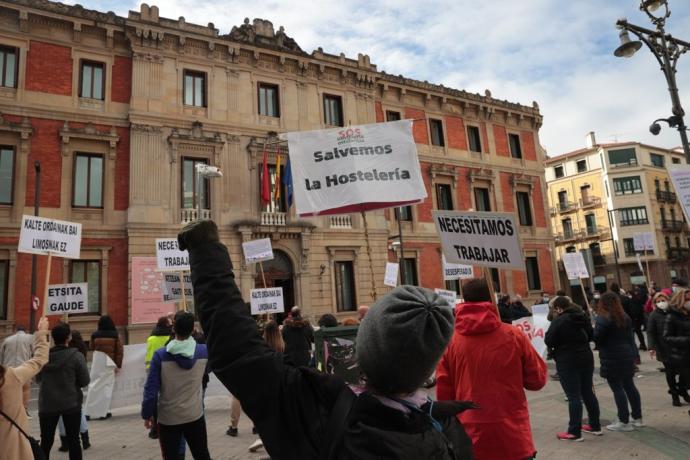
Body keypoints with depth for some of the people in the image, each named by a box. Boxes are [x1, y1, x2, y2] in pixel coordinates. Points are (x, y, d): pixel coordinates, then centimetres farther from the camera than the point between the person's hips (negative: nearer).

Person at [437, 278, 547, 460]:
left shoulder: (450, 340, -8)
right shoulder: (514, 335, -10)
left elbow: (443, 392, -2)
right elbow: (537, 380, 1)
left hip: (470, 438, 1)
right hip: (513, 437, -1)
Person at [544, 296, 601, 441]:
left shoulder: (558, 320, -16)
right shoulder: (583, 317, 6)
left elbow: (549, 342, -15)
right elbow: (591, 336, 18)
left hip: (567, 362, -7)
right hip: (586, 358, 7)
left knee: (573, 396, -3)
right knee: (588, 392, 17)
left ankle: (575, 432, 3)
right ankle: (595, 426, 27)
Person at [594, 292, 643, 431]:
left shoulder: (603, 318, -16)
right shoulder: (625, 317, 9)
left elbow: (596, 338, -17)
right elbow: (630, 336, 14)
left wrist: (593, 329, 4)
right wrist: (633, 353, 21)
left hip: (612, 358, -8)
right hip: (627, 355, 8)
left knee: (617, 388, -2)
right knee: (629, 386, 16)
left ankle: (624, 422, 3)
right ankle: (637, 418, 25)